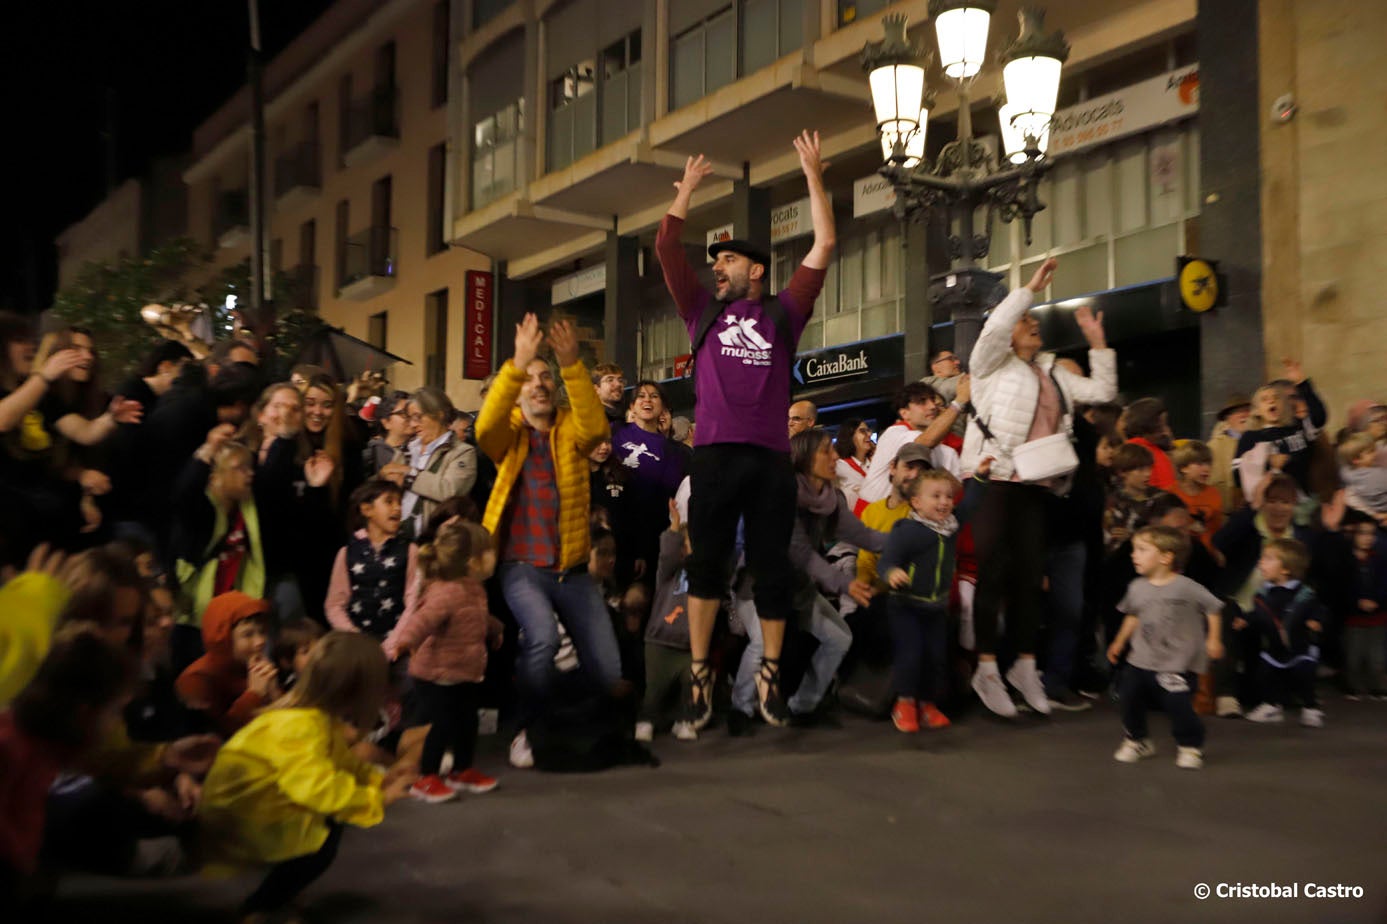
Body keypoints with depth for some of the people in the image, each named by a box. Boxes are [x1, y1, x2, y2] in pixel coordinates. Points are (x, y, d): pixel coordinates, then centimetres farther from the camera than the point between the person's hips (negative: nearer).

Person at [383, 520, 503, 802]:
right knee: (443, 725, -5)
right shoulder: (446, 593, -26)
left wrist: (496, 631, 48)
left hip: (466, 675, 9)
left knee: (467, 722, 16)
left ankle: (463, 771, 33)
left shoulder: (475, 591, 7)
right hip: (437, 676, -9)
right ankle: (426, 779, 10)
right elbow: (424, 619, -43)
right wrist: (405, 640, -61)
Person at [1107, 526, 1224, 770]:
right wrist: (1119, 642, 23)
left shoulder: (1187, 588, -16)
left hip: (1178, 664, -5)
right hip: (1141, 660, 5)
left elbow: (1213, 608, -4)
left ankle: (1190, 746, 18)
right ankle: (1137, 741, 28)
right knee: (1129, 698, 7)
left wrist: (1213, 639, -3)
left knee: (1179, 705, -6)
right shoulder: (1137, 587, 0)